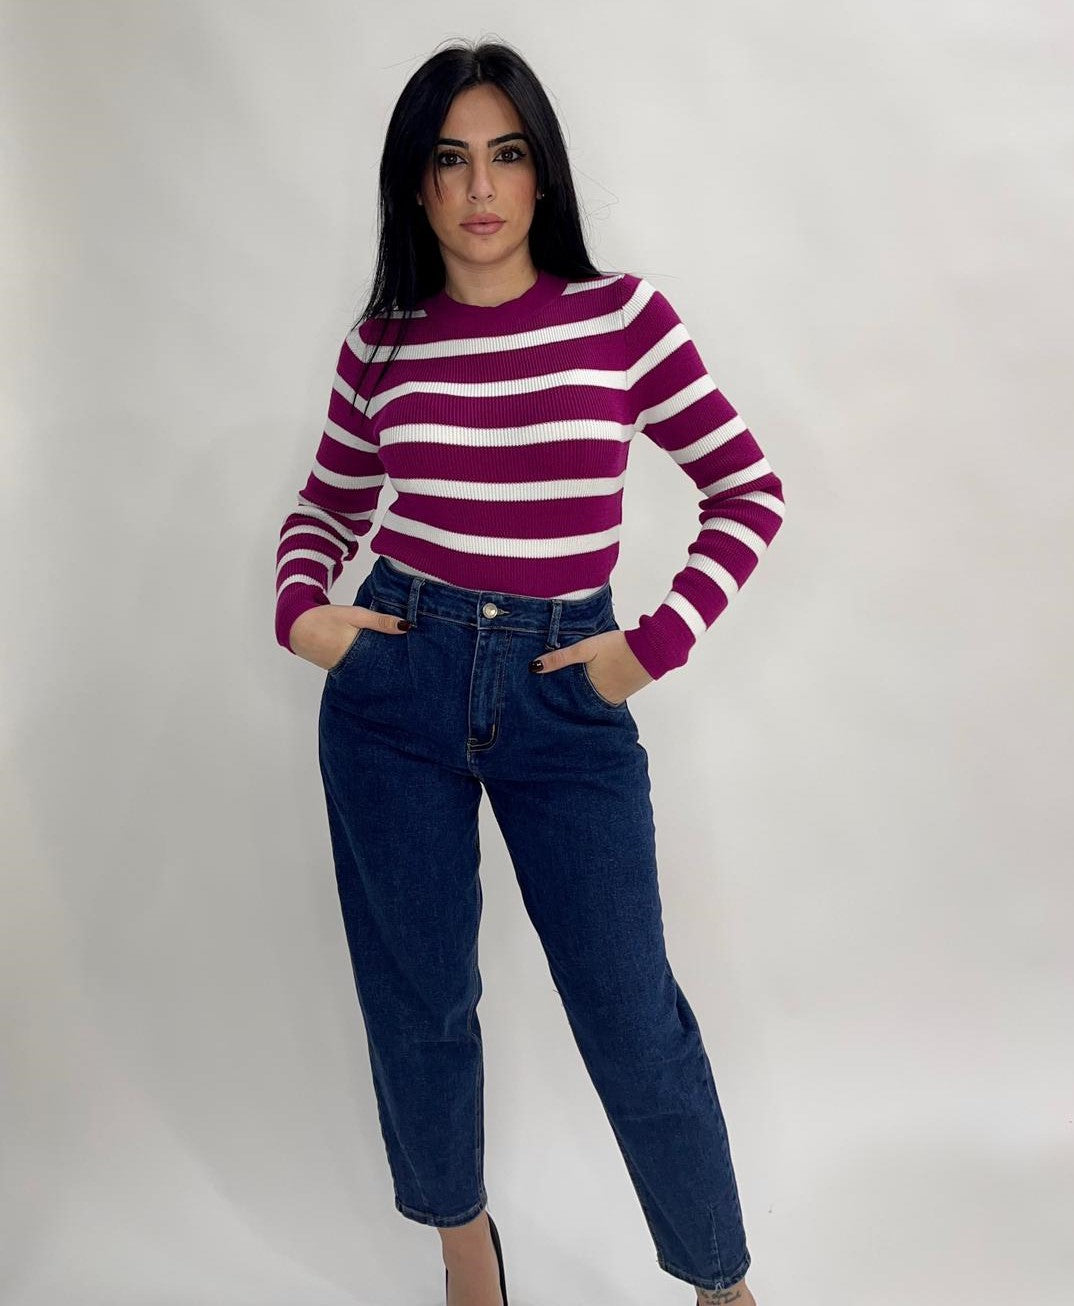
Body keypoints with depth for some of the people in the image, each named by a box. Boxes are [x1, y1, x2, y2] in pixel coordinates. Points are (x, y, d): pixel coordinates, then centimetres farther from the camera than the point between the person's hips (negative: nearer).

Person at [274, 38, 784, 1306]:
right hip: (395, 685, 2)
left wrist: (659, 641, -8)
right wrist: (300, 609, -3)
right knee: (417, 999, 12)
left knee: (631, 1014, 3)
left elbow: (751, 490, 0)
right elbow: (328, 505, 16)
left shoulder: (622, 313, -4)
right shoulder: (382, 342, 2)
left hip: (568, 697, -2)